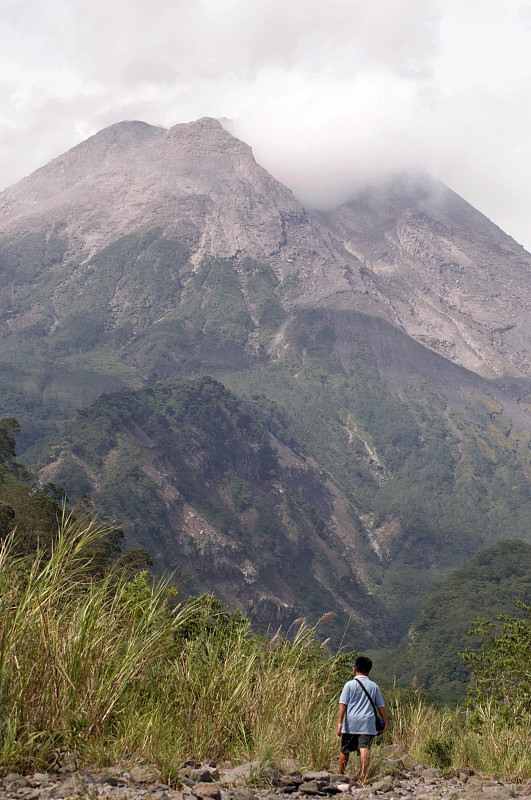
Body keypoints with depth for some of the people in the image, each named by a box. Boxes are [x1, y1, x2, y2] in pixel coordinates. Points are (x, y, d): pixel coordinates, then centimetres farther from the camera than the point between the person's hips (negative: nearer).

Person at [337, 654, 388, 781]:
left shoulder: (349, 684, 2)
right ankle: (363, 774, -30)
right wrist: (385, 723, 20)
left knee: (345, 750, 13)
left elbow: (343, 704, -5)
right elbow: (381, 706, 13)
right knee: (365, 748, -10)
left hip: (350, 723, -1)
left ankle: (340, 774, 27)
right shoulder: (374, 686, 10)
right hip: (368, 724, 1)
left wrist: (339, 722, -8)